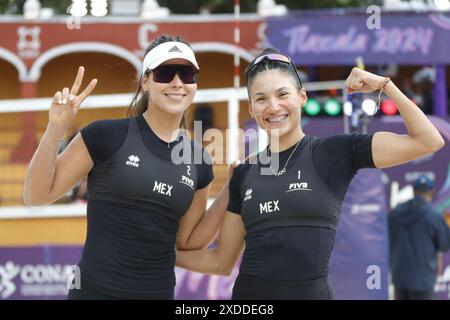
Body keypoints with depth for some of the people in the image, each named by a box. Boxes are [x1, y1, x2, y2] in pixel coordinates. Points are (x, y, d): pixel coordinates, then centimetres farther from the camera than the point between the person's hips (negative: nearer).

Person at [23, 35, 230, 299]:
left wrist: (230, 192, 1)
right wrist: (55, 131, -18)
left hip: (160, 292, 4)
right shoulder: (108, 136, -9)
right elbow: (36, 196, -6)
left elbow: (187, 240, 10)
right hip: (95, 290, -4)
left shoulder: (199, 162, 4)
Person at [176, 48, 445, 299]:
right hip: (249, 291, 3)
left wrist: (383, 84, -11)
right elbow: (222, 262, 13)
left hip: (311, 292, -3)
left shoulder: (335, 153, -4)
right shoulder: (244, 174, 7)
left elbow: (428, 142, -10)